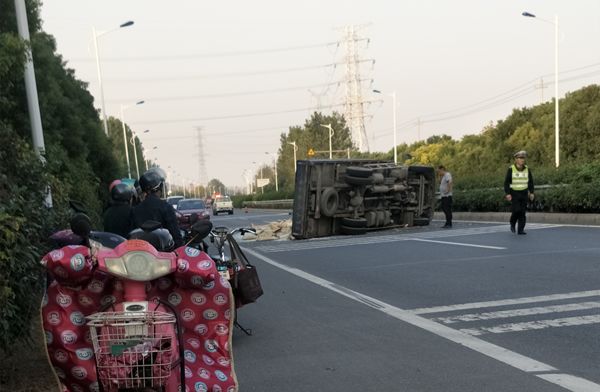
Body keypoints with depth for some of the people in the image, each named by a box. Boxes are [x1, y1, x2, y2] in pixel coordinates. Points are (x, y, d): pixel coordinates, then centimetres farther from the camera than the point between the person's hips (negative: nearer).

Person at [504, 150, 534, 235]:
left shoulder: (527, 169, 0)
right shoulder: (511, 169, -10)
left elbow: (530, 181, 7)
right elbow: (506, 182, -9)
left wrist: (531, 193, 0)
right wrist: (507, 194, -18)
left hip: (524, 193, 3)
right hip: (514, 193, -3)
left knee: (522, 212, -2)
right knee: (516, 210, -15)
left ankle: (520, 230, 3)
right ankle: (512, 223, 14)